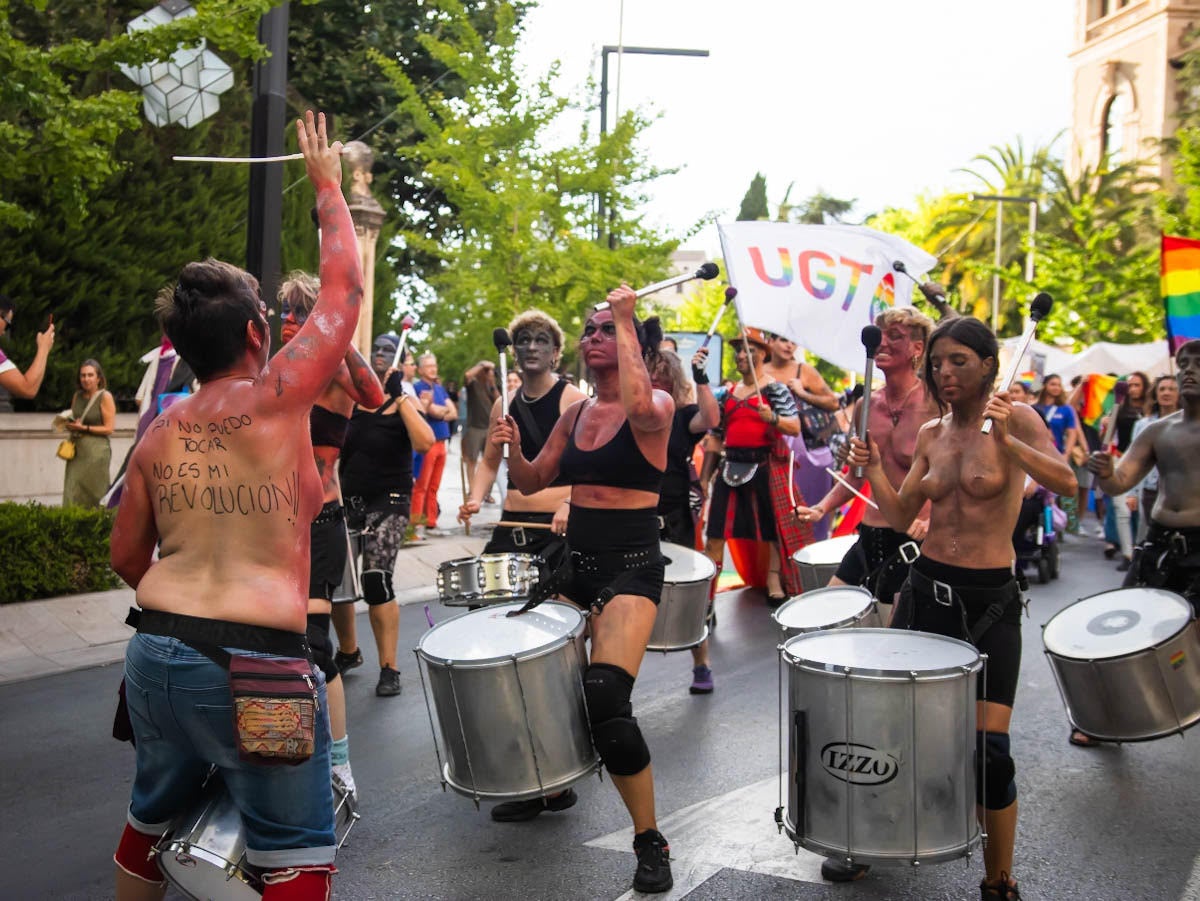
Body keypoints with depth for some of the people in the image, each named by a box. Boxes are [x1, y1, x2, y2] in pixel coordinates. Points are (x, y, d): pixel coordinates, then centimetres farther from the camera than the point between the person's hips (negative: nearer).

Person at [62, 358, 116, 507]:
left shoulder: (105, 396, -7)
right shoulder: (77, 396, 11)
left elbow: (109, 428, -9)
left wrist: (84, 428, -15)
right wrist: (69, 425, 0)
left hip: (97, 451, -5)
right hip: (76, 450, 6)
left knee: (93, 496, -3)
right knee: (73, 496, 0)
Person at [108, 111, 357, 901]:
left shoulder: (159, 436, 10)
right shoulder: (276, 397, -6)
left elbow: (127, 558, 16)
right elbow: (345, 288, 4)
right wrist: (328, 183, 18)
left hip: (154, 652, 7)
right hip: (253, 660, -7)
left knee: (153, 818, 27)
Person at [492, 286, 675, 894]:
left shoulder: (656, 405, -7)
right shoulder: (574, 414, 12)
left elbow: (639, 406, -32)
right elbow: (532, 482, 15)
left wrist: (627, 321, -23)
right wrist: (512, 448, -7)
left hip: (631, 568, -7)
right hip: (573, 563, 7)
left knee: (604, 698, -23)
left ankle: (650, 840, -6)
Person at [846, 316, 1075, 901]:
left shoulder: (1016, 418, -5)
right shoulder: (931, 434, 9)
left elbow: (1066, 482, -22)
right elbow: (900, 516, 10)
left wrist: (1005, 439, -34)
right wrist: (872, 468, -5)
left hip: (989, 600, -5)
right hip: (925, 589, 5)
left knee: (988, 747, -9)